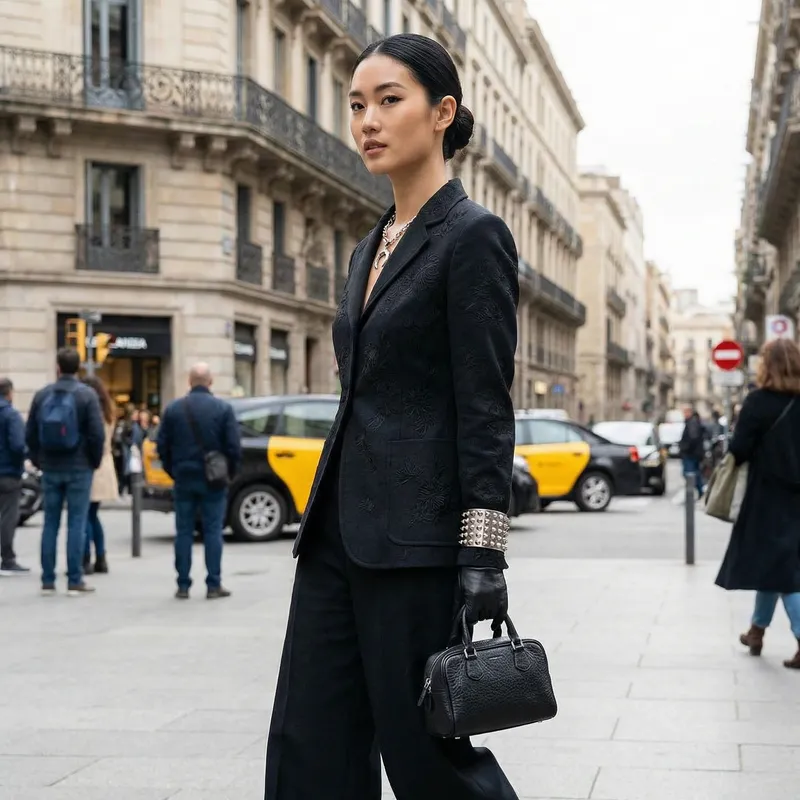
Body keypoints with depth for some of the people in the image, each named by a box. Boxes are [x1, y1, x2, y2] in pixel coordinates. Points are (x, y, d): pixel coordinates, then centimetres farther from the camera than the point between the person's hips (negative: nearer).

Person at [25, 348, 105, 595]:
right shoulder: (87, 395, -8)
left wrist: (38, 461, 15)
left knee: (50, 523, 9)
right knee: (76, 523, 0)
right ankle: (75, 581, -1)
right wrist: (95, 461, 2)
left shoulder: (42, 395, 3)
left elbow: (30, 433, 5)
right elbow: (97, 434, -12)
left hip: (51, 469, 3)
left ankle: (48, 580, 9)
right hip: (79, 469, -3)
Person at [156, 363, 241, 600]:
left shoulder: (173, 408, 1)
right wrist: (230, 471, 8)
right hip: (213, 481, -2)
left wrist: (173, 471, 14)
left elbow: (162, 446, 2)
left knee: (184, 533, 7)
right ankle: (213, 585, 2)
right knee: (213, 532, 3)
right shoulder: (223, 408, -6)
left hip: (183, 479, 2)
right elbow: (234, 447, -8)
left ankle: (183, 585, 7)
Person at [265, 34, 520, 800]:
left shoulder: (473, 236, -8)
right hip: (338, 535, 8)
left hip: (417, 542, -8)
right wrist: (325, 523, 19)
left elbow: (487, 412, -13)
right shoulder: (369, 250, 16)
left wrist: (483, 555, -17)